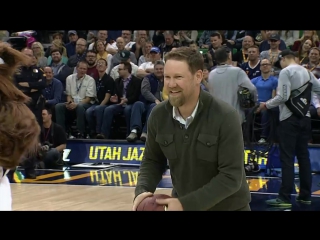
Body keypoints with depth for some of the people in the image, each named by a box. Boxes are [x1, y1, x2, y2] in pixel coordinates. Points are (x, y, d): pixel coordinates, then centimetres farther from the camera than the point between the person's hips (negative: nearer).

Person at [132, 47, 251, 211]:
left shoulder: (225, 117, -22)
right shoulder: (158, 115, -9)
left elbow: (231, 177, -24)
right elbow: (152, 160, 5)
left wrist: (186, 204, -29)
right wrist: (142, 191, -15)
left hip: (228, 207, -3)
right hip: (181, 204, 4)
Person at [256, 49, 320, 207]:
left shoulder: (286, 72, -10)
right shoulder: (306, 72, 12)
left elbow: (283, 97, -17)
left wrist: (266, 105, -4)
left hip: (289, 118, -7)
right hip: (305, 117, 7)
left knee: (287, 158, -6)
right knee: (303, 156, 11)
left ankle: (285, 197, -8)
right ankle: (305, 195, 14)